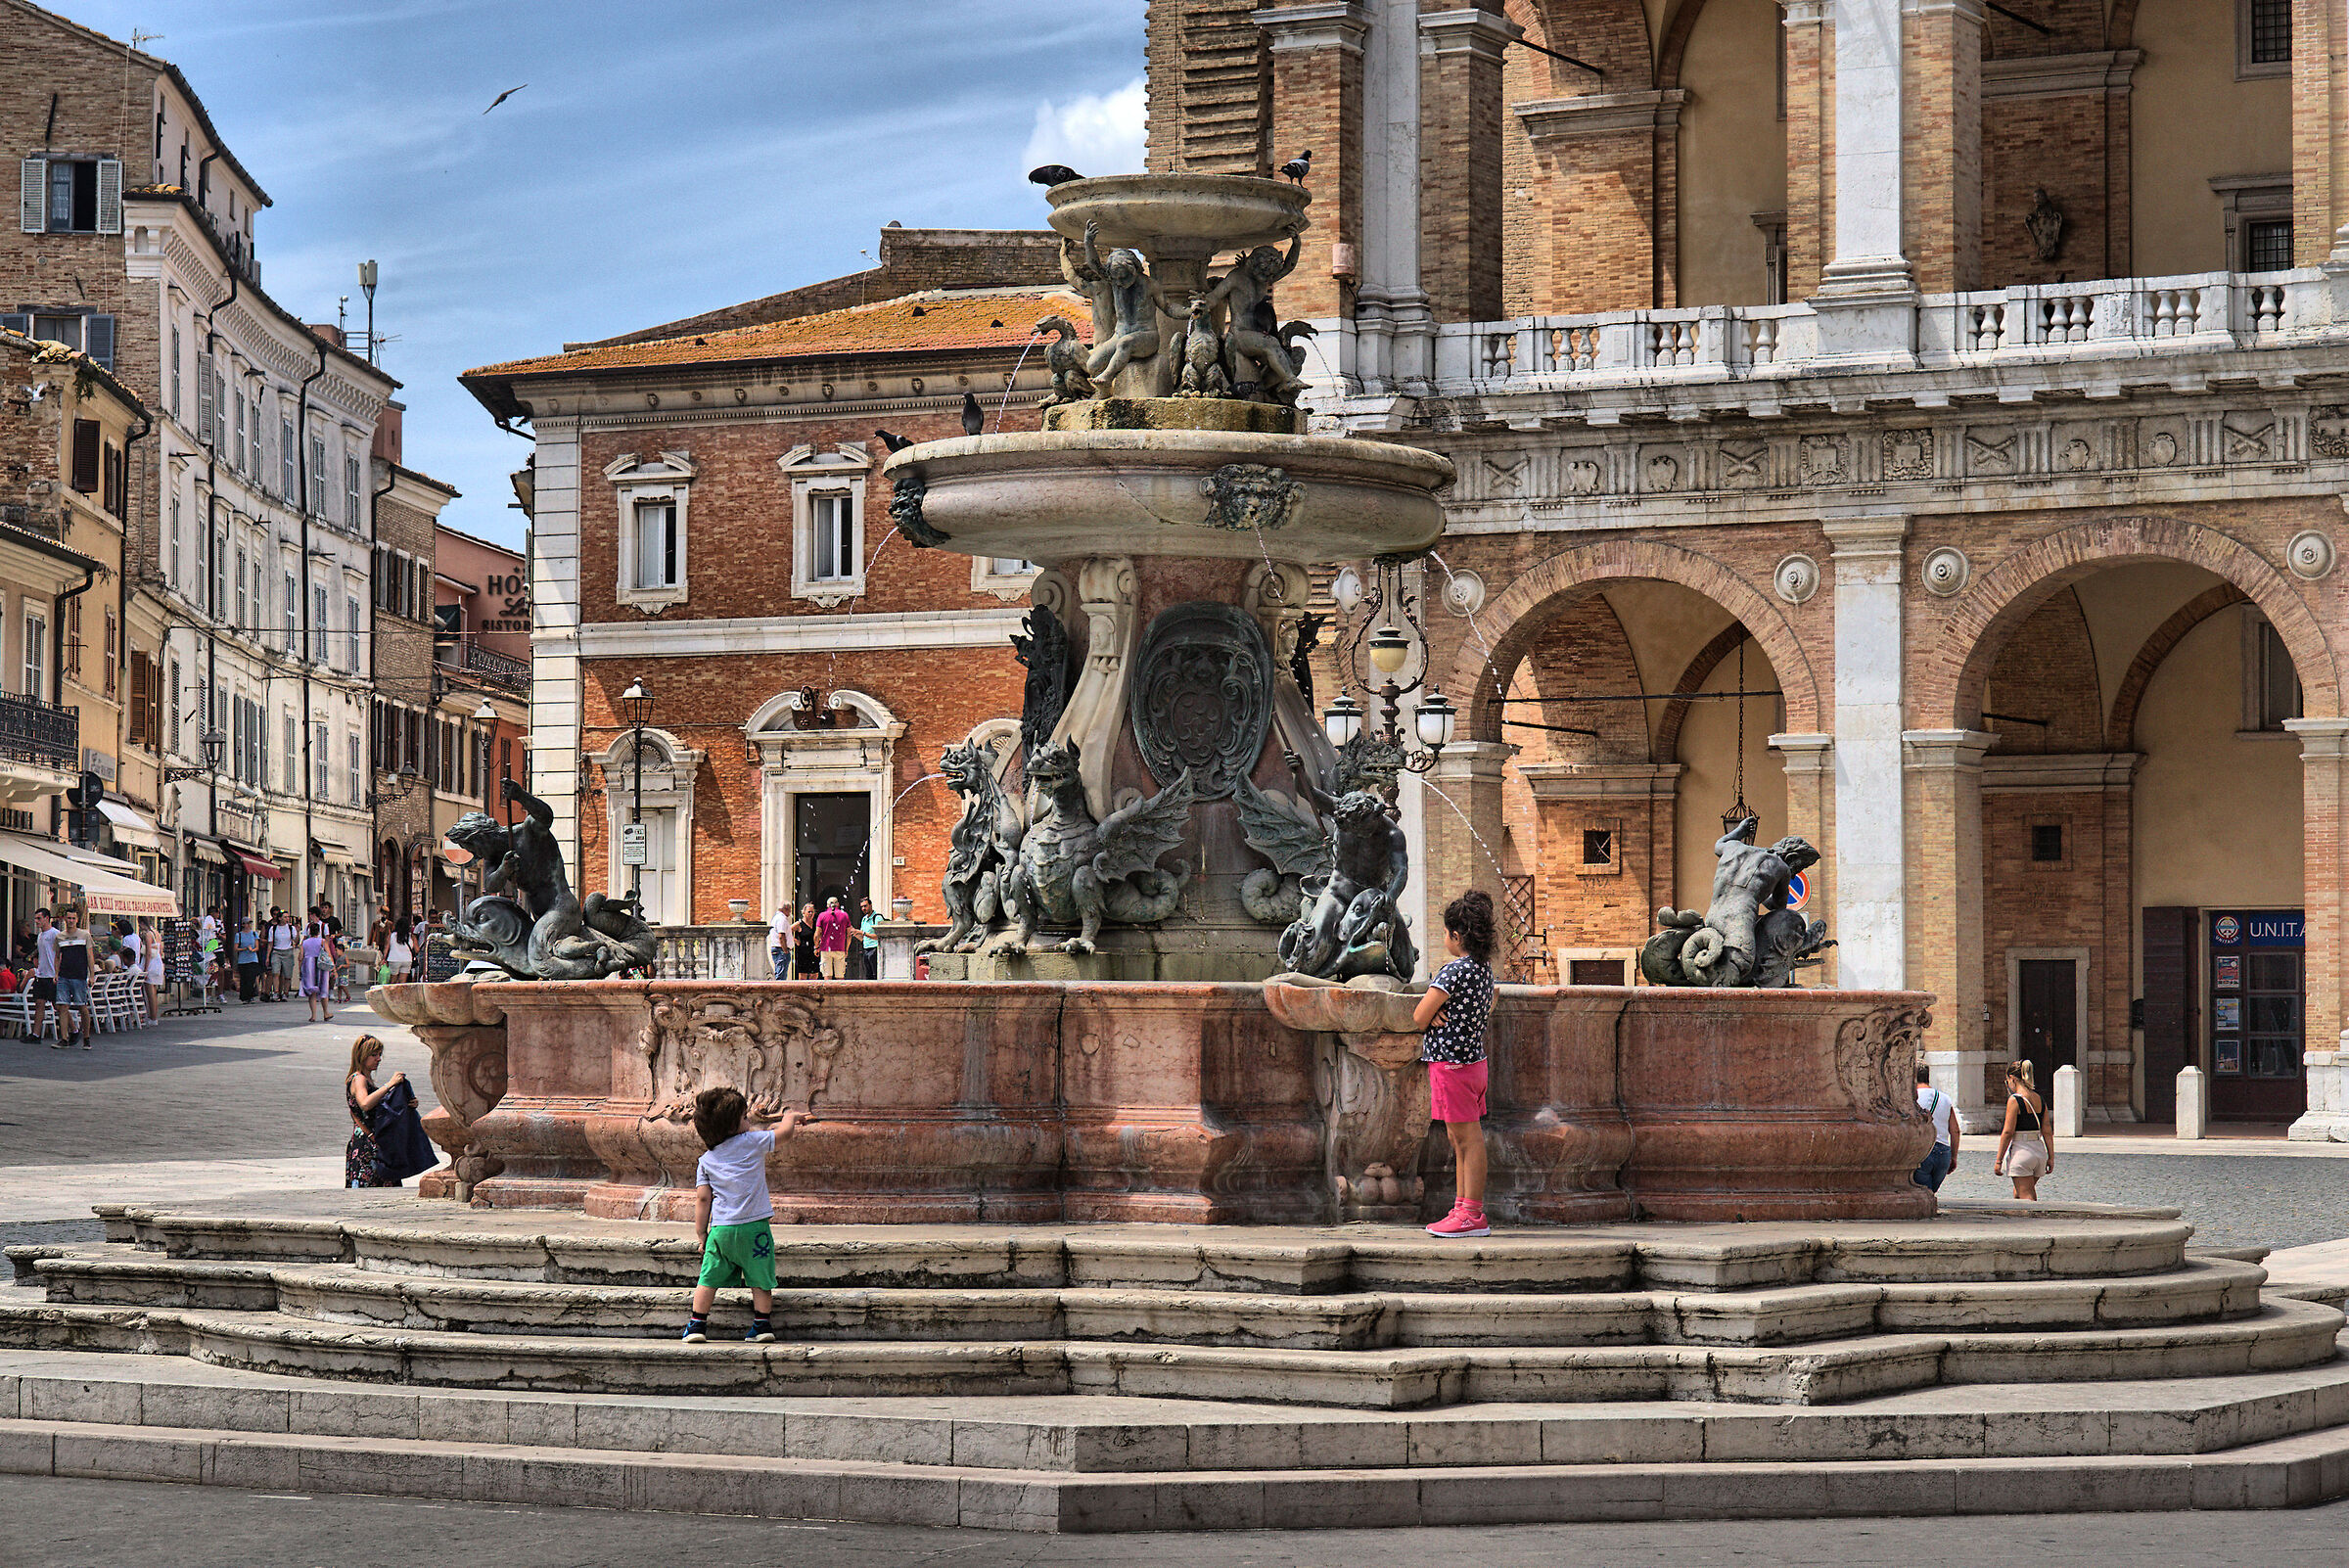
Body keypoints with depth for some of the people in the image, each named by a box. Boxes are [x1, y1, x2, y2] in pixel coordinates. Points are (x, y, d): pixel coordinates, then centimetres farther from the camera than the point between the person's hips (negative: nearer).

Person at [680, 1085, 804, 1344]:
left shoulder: (706, 1161, 6)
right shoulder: (751, 1142, -4)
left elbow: (702, 1199, 4)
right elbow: (783, 1132, 5)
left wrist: (702, 1235, 10)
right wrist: (790, 1117, 28)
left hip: (721, 1228, 2)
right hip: (755, 1225, -2)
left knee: (709, 1279, 8)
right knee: (760, 1278, 7)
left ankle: (697, 1324, 8)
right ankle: (762, 1325, 9)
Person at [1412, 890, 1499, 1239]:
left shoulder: (1454, 972, -17)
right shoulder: (1484, 968, 10)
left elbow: (1419, 1018, -15)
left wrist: (1426, 1009, 7)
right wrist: (1438, 1013, 2)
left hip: (1451, 1063, -9)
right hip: (1475, 1058, 9)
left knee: (1468, 1138, -7)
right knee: (1461, 1139, 14)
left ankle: (1473, 1215, -5)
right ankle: (1463, 1209, 19)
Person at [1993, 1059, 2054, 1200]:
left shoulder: (2015, 1100, -12)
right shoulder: (2039, 1099, 8)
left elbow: (2008, 1132, -13)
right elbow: (2047, 1131, 9)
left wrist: (1998, 1160, -9)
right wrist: (2051, 1157, 15)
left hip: (2021, 1150, -7)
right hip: (2039, 1150, 7)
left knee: (2027, 1198, -5)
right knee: (2018, 1194, 22)